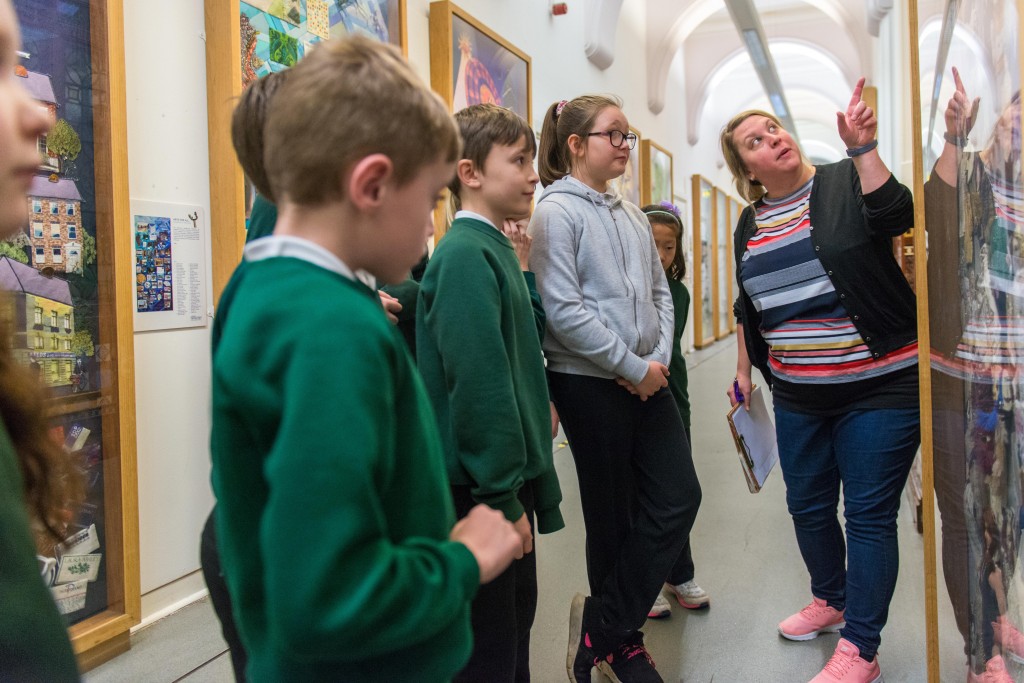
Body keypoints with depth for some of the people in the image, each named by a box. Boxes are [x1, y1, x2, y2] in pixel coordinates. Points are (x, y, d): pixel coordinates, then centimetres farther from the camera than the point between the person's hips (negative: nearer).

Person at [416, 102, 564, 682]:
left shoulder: (496, 249, 11)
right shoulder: (466, 255, -19)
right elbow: (478, 383, -24)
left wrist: (522, 272, 7)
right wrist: (503, 499, -21)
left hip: (512, 476, 10)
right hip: (479, 491, -10)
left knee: (517, 622, 22)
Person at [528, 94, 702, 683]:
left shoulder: (633, 215, 12)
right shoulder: (557, 211, -10)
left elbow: (660, 292, 15)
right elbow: (564, 309, -18)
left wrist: (659, 358, -2)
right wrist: (634, 367, -15)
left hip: (647, 381, 7)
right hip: (590, 384, -7)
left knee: (680, 496, 4)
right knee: (614, 515, 5)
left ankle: (603, 623, 16)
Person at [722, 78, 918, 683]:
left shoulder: (847, 182, -5)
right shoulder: (750, 225, 10)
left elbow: (894, 215, -25)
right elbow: (750, 307, 19)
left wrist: (862, 147, -28)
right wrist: (745, 370, 20)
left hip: (880, 384, -6)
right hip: (798, 395, 6)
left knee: (869, 516, 0)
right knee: (808, 506, 17)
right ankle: (831, 601, 42)